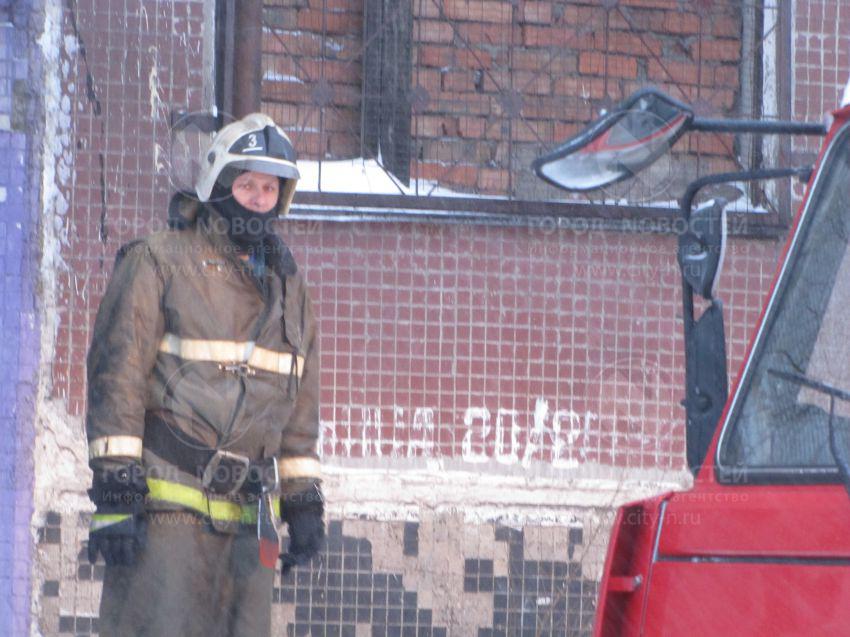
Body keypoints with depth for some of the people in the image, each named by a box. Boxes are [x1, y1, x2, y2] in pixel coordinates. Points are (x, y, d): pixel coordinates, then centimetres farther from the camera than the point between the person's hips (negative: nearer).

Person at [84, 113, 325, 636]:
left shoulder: (288, 286, 19)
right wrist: (114, 490, -14)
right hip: (165, 507, -6)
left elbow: (301, 403, 22)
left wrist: (305, 501, 15)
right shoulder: (159, 263, 0)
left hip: (248, 512, 6)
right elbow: (117, 373, -6)